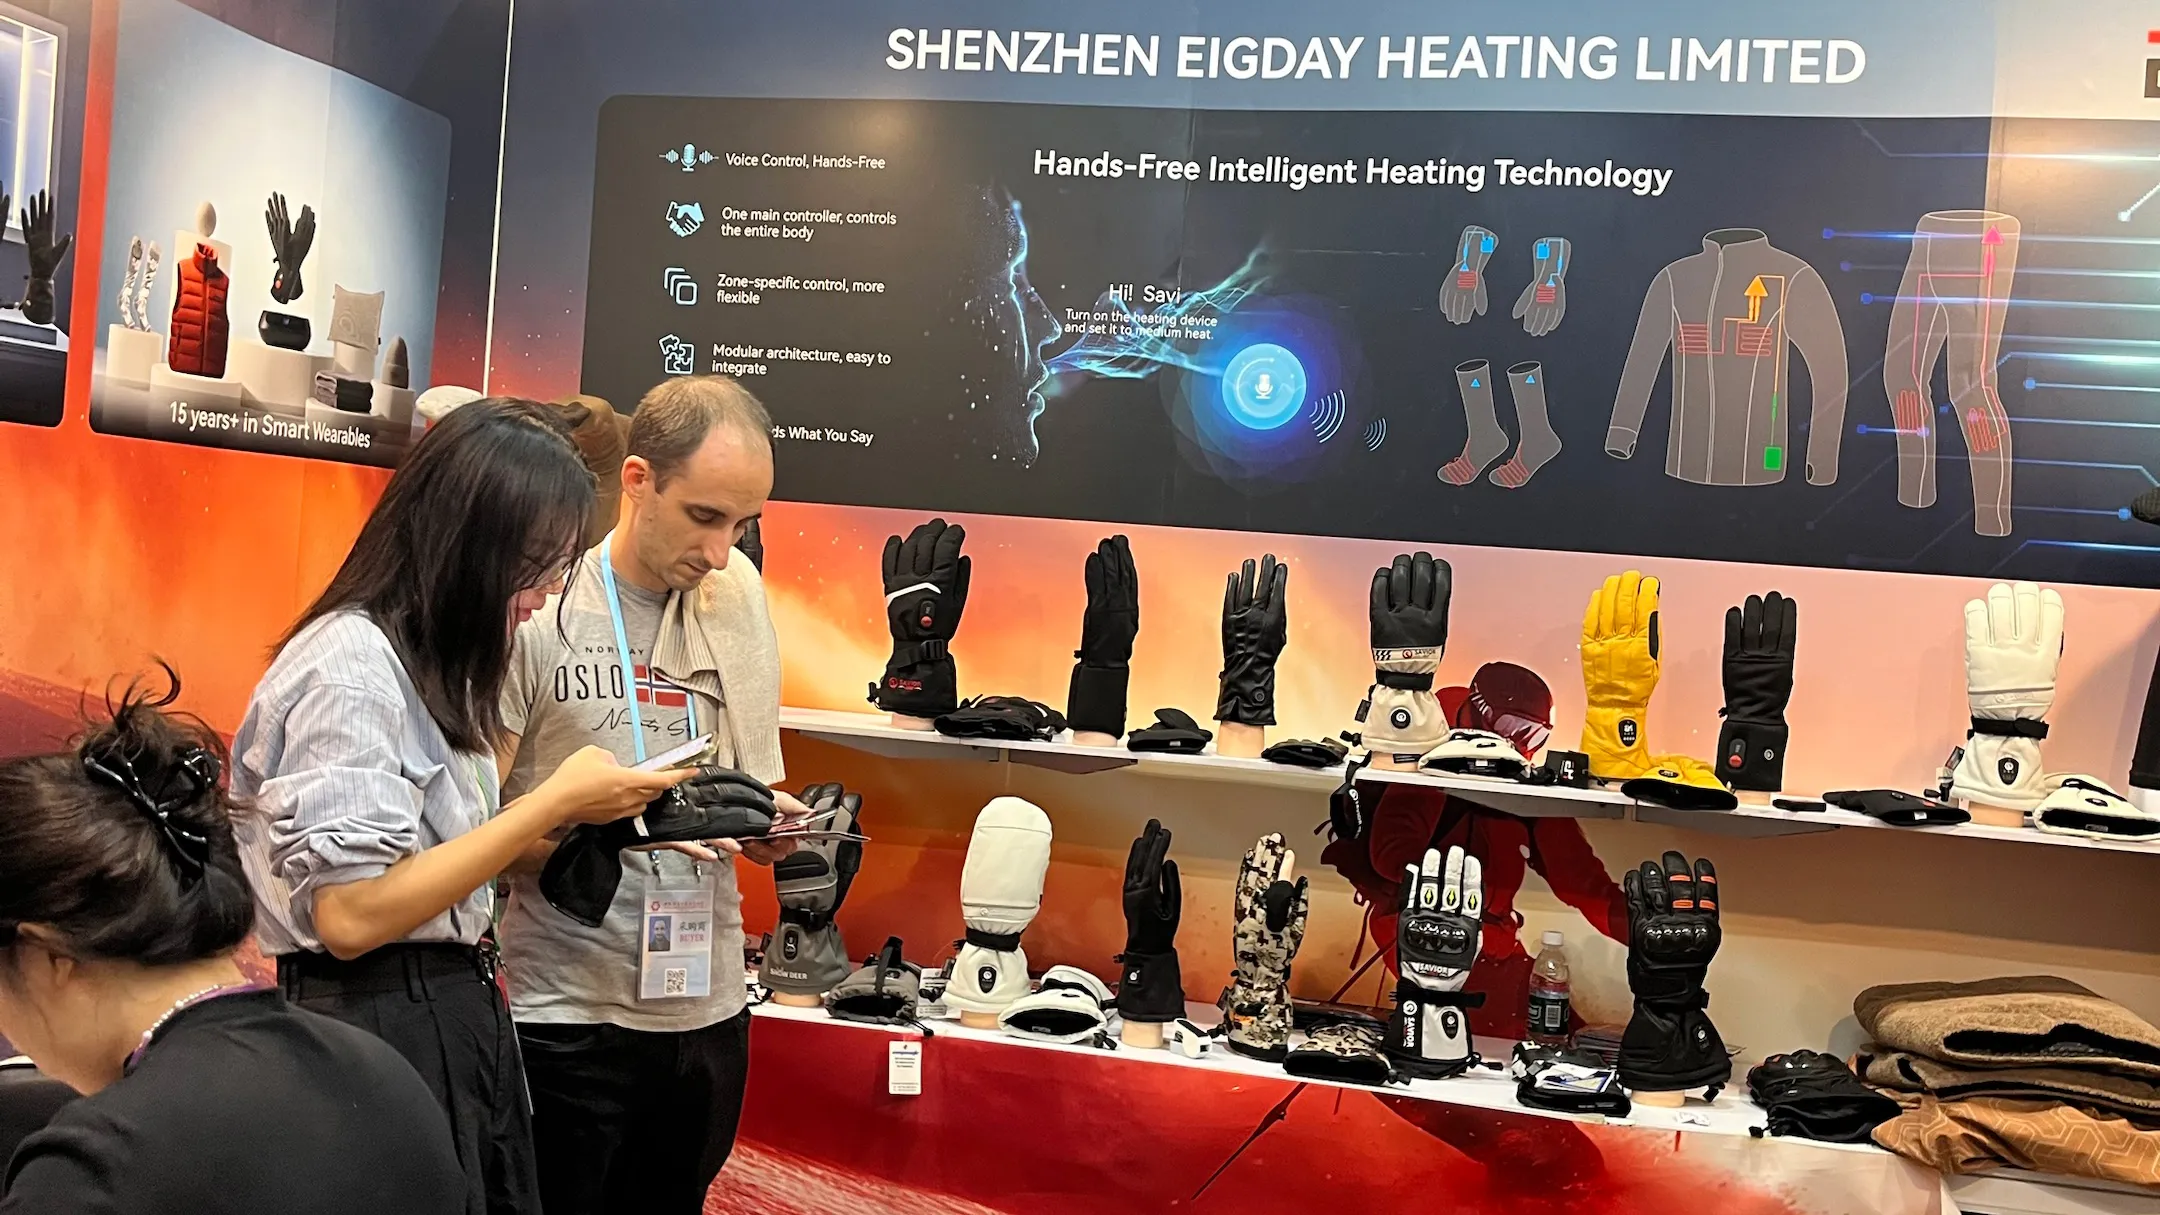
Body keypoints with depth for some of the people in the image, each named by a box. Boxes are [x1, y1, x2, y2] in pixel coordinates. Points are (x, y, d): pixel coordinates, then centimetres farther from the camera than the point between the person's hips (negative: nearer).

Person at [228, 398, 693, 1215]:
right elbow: (350, 916, -24)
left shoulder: (429, 660, 11)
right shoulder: (351, 661, -18)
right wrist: (554, 800, -21)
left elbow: (439, 848, 9)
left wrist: (578, 812, -1)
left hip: (456, 1016, 9)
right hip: (378, 1027, -9)